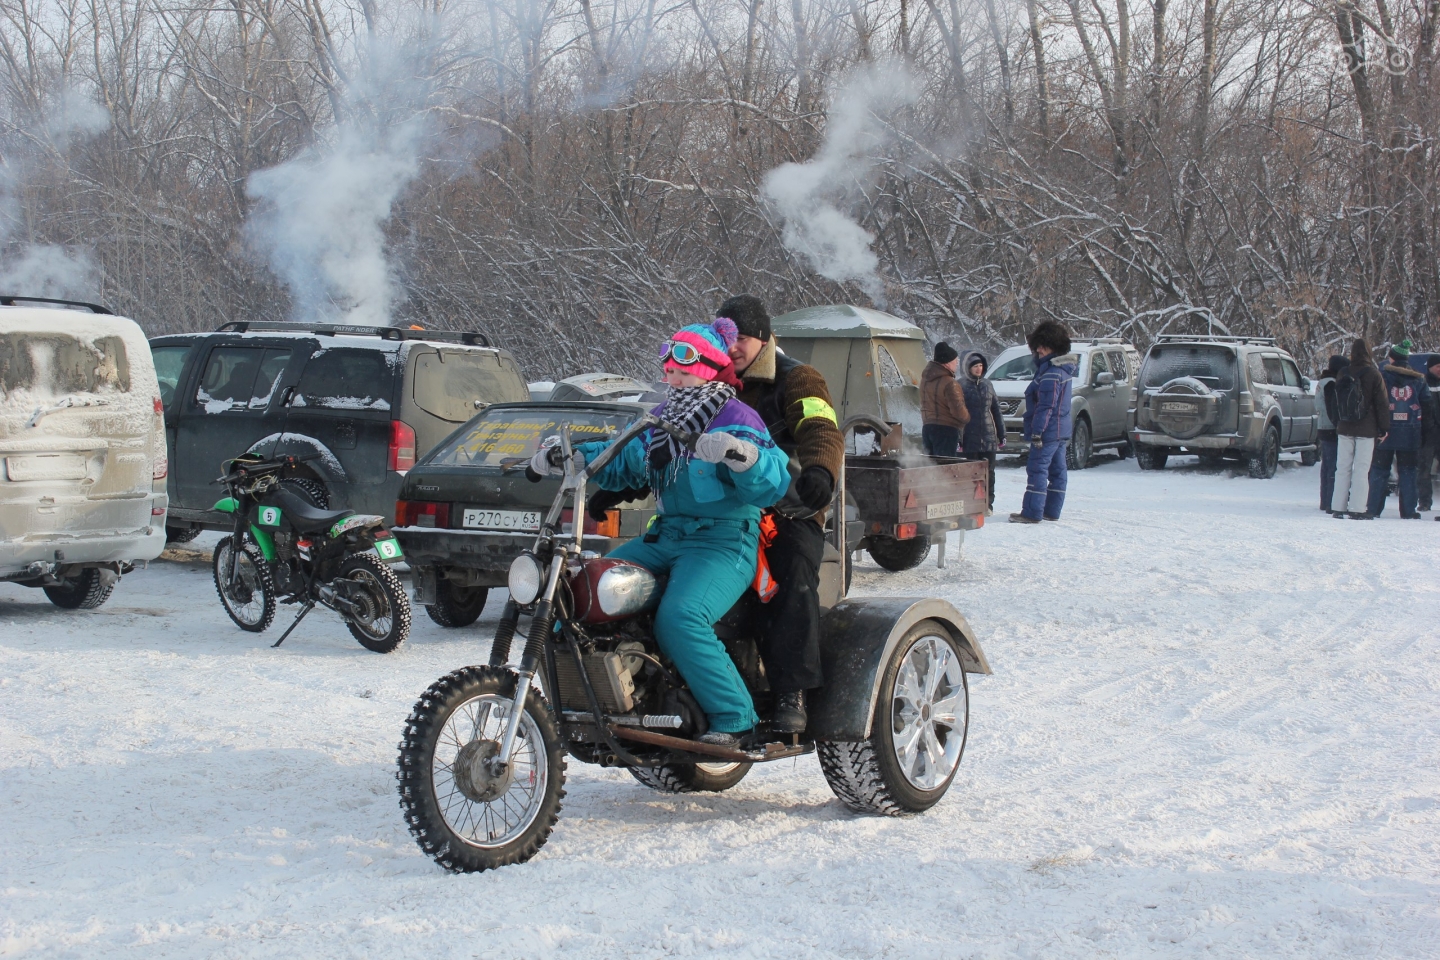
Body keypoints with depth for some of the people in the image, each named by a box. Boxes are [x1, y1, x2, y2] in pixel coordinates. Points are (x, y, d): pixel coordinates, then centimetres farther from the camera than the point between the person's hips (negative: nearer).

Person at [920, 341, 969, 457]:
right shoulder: (949, 383, -17)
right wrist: (967, 418, 0)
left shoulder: (926, 379, 9)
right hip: (946, 430, -8)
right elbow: (958, 410, -19)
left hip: (927, 427, 8)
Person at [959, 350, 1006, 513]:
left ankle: (987, 504, 12)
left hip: (988, 437, 4)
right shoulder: (961, 386, -2)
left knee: (988, 472, 5)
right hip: (969, 438, -4)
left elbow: (996, 410, 15)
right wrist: (957, 438, -11)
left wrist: (1001, 434, 13)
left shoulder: (987, 385, 11)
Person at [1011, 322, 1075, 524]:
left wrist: (1037, 431, -23)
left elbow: (1046, 406, -23)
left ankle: (1032, 513, -11)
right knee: (1057, 471, 12)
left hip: (1048, 431, -11)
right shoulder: (1063, 369, 14)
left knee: (1037, 470, -9)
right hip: (1062, 431, 11)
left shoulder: (1051, 373, -19)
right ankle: (1052, 511, 17)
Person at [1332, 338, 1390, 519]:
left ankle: (1338, 507, 7)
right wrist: (1383, 428, -1)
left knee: (1343, 468, 8)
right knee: (1361, 469, -2)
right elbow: (1382, 403, -6)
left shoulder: (1343, 375, 3)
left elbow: (1335, 402, 13)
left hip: (1344, 429, 3)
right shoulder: (1373, 375, -8)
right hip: (1366, 430, -3)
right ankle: (1357, 508, -6)